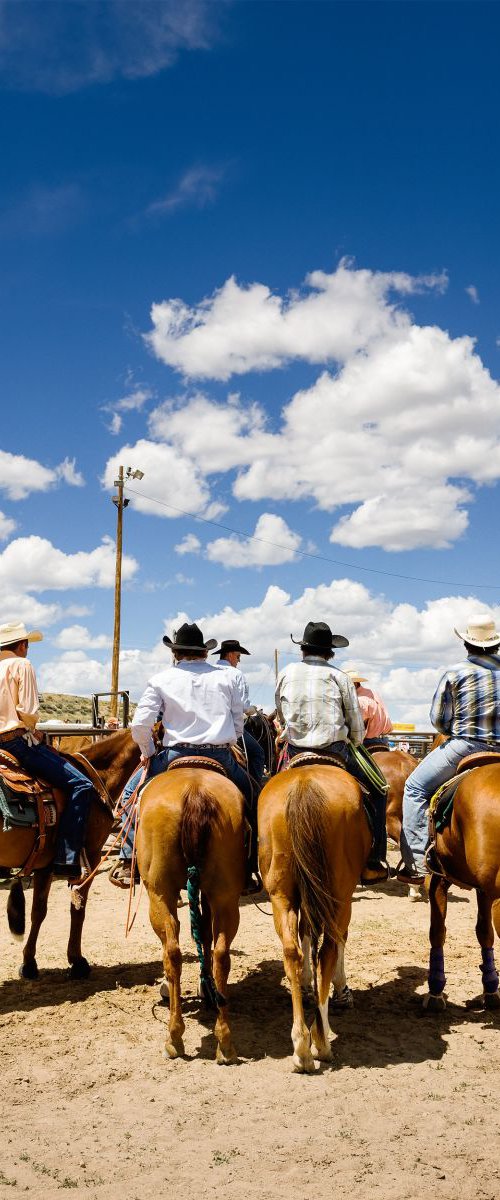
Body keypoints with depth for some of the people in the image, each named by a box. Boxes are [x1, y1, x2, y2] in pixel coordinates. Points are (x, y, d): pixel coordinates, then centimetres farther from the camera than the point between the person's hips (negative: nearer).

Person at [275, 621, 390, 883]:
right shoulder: (338, 676, -2)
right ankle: (373, 864, 10)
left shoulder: (286, 674, 5)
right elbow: (357, 726, 1)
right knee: (376, 792, 13)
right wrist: (353, 746, 20)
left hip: (296, 753, 3)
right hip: (335, 751, -3)